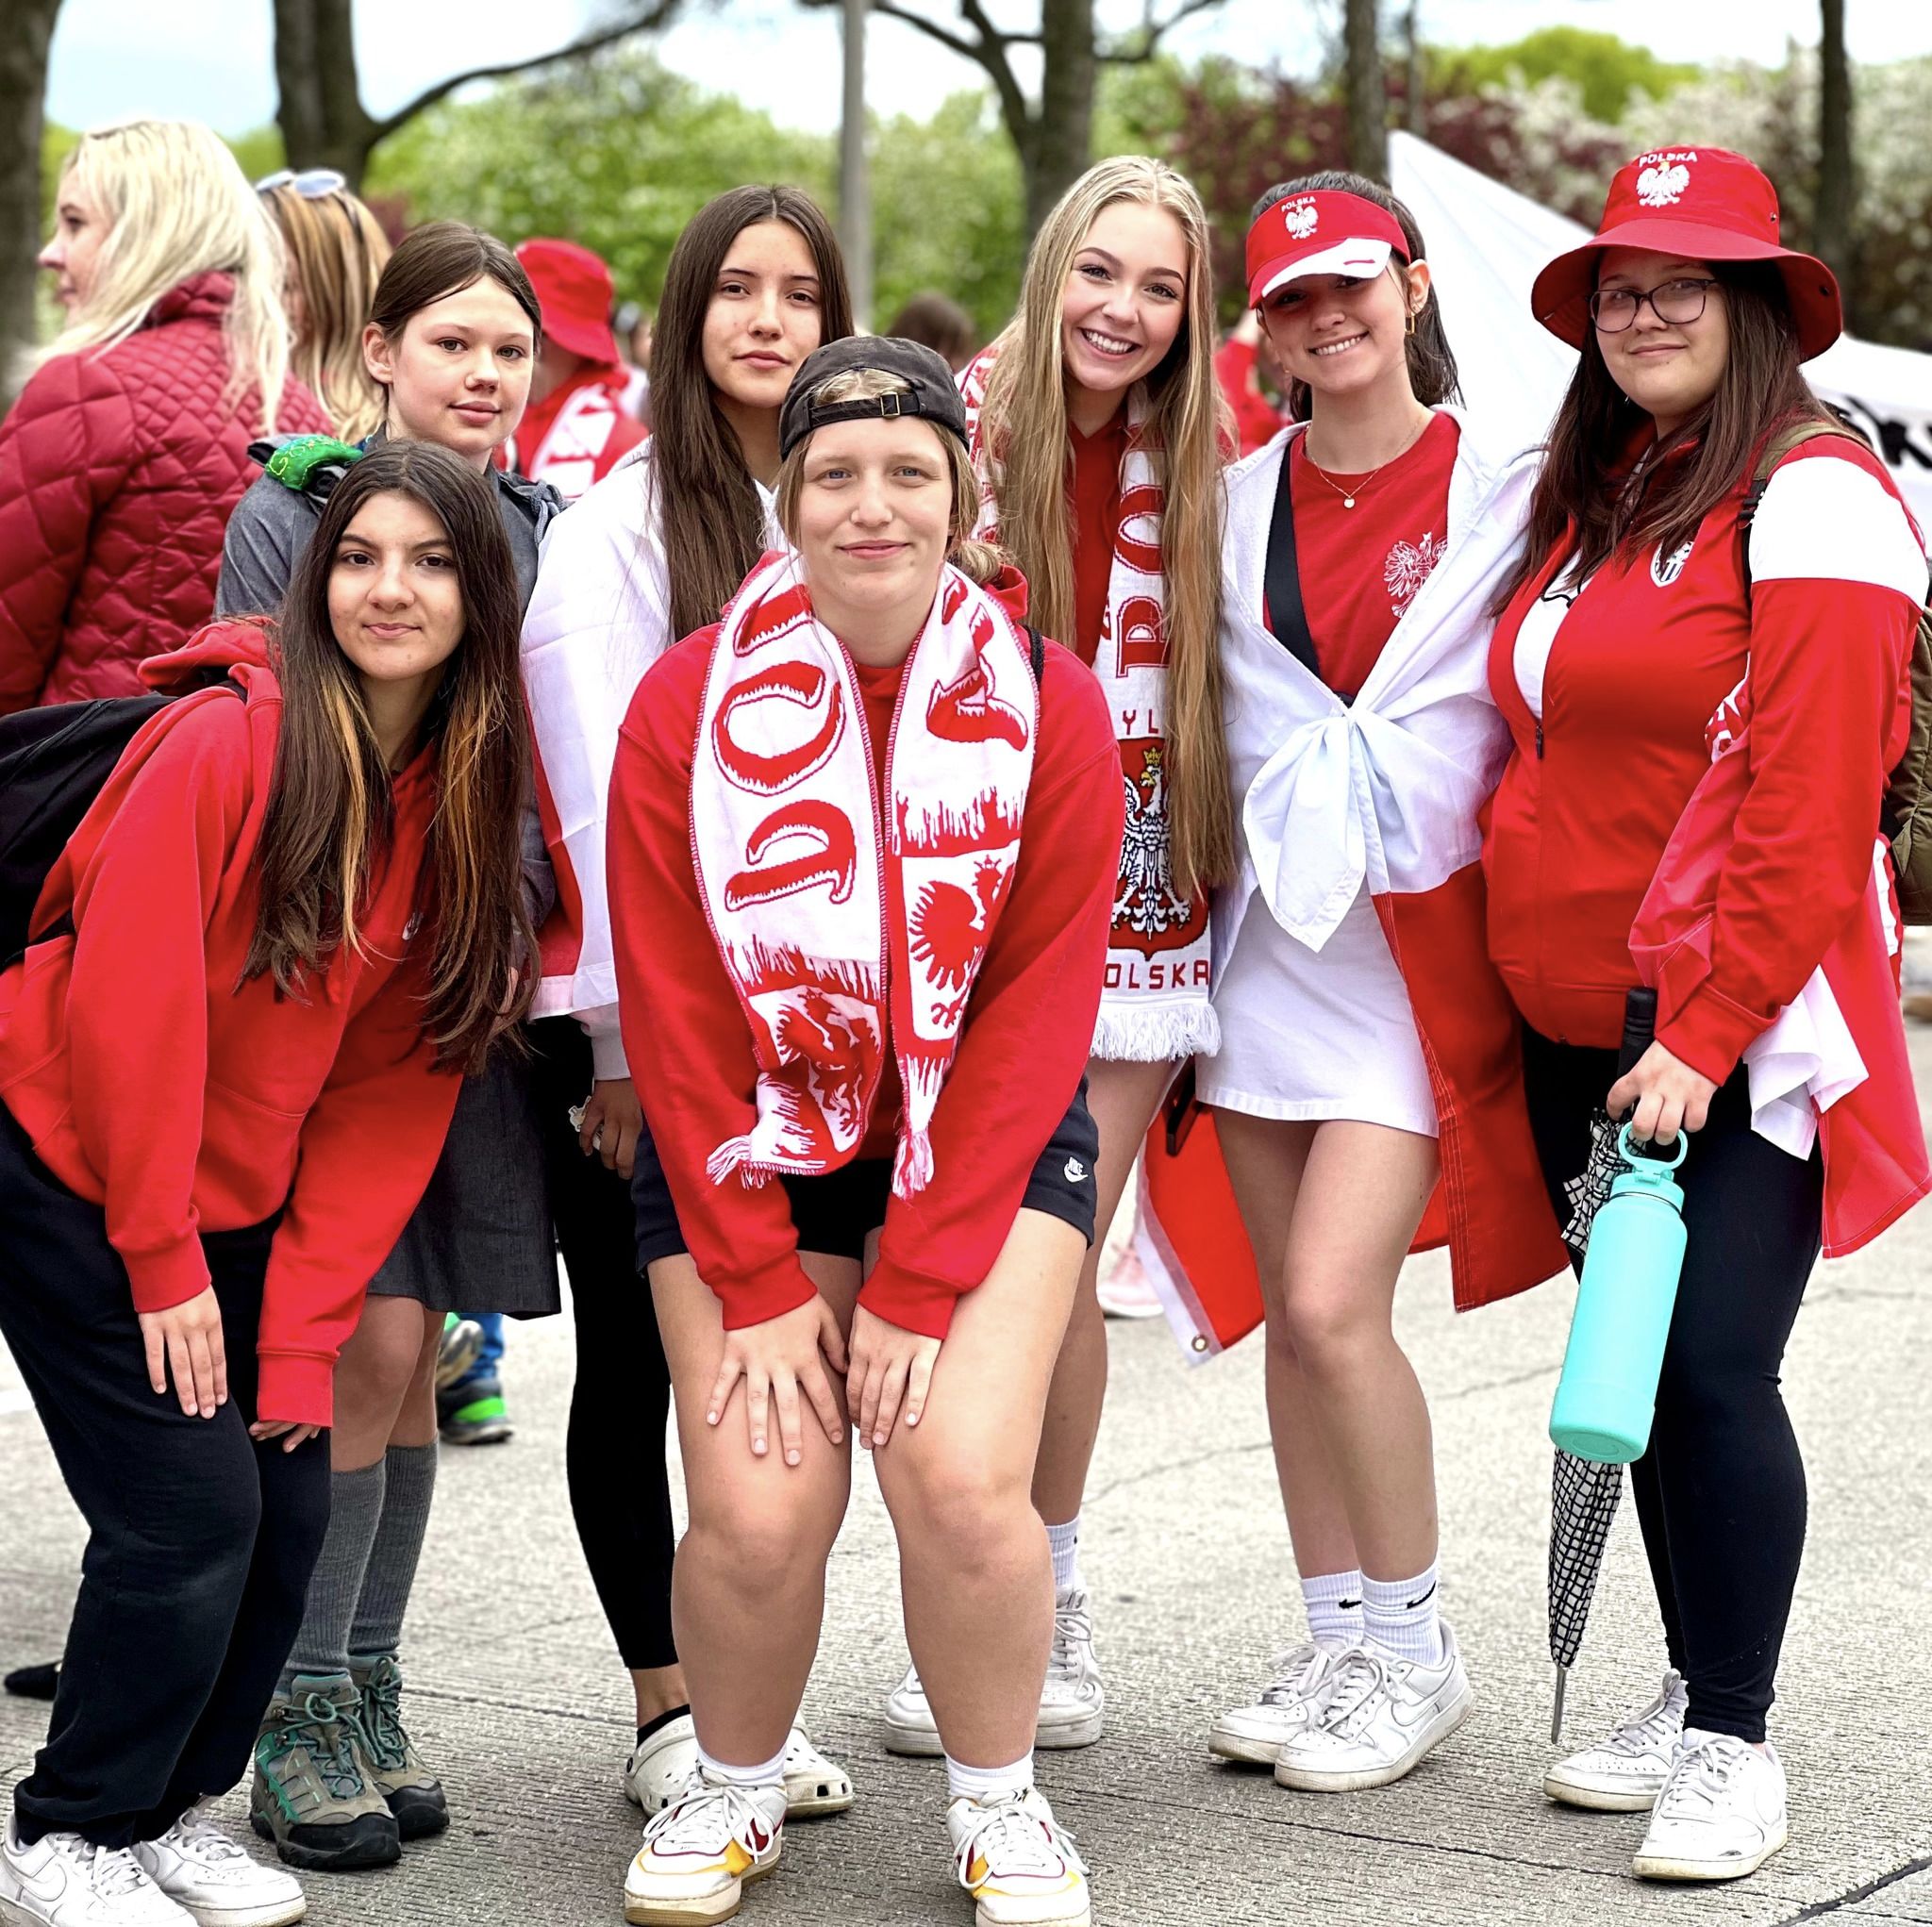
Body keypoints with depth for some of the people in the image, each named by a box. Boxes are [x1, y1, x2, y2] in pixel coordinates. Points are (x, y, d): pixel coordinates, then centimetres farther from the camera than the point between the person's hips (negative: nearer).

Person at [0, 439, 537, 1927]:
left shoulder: (462, 806, 0)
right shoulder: (229, 742, -18)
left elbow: (391, 1101, -1)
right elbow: (126, 999, -19)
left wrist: (304, 1330, -6)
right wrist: (162, 1261, -16)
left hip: (235, 1210, 6)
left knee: (291, 1504, 1)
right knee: (190, 1504, -10)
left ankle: (175, 1807, 21)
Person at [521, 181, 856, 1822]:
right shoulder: (626, 517, -6)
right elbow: (592, 785, -9)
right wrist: (622, 1037, -12)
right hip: (625, 1024, -4)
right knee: (636, 1360, 4)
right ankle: (668, 1709, 12)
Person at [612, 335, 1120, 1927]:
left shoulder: (1050, 708, -11)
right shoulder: (688, 705, -10)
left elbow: (1035, 1015, -11)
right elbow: (675, 1018, -8)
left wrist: (920, 1283, -15)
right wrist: (756, 1285, -11)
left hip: (982, 1145, 0)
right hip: (748, 1151, 1)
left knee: (962, 1482, -18)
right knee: (756, 1515, -11)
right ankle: (735, 1791, 19)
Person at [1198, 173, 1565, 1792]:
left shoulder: (1505, 488, -3)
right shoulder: (1242, 501, 9)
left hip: (1421, 939, -5)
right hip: (1270, 929, 5)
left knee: (1334, 1301, -14)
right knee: (1293, 1311, 6)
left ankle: (1418, 1645, 3)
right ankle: (1337, 1641, 18)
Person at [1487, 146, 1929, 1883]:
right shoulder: (1588, 502, 14)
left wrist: (1708, 1029, -20)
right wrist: (1537, 977, 11)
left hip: (1738, 1034, -7)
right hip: (1579, 1022, 7)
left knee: (1715, 1367, -9)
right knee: (1639, 1370, 11)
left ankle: (1735, 1742, 2)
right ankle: (1689, 1700, 22)